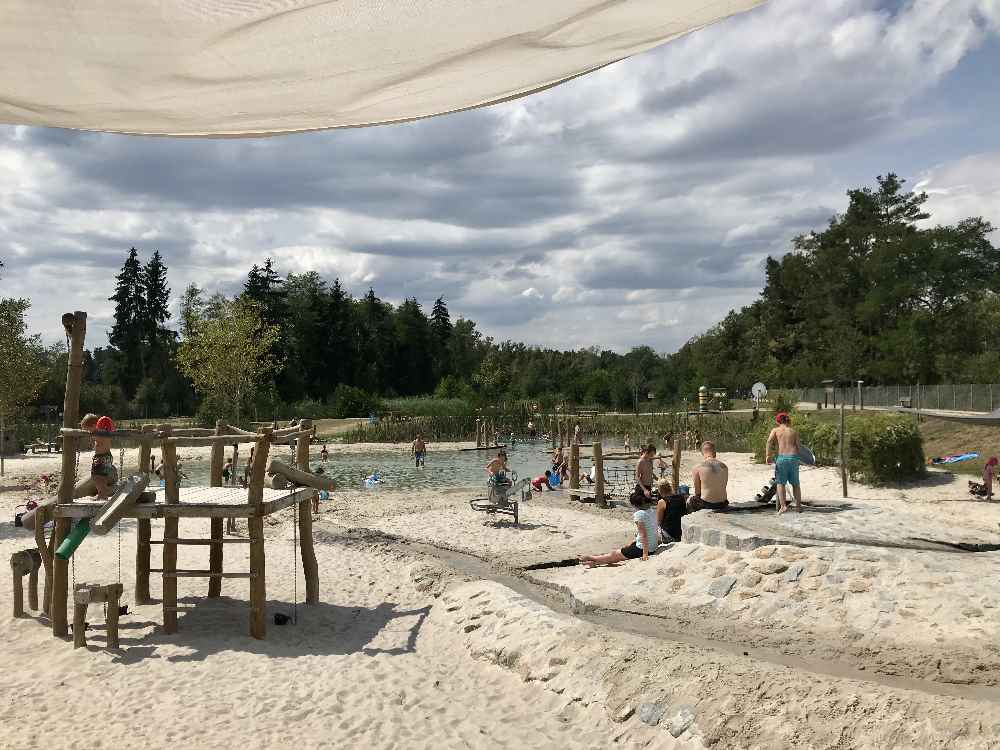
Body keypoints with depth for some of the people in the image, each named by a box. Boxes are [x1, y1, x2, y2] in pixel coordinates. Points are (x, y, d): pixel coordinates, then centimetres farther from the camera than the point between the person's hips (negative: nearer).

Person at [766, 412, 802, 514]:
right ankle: (798, 506, 16)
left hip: (781, 457, -2)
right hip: (793, 457, 2)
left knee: (780, 483, 2)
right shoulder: (794, 431, 12)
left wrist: (767, 455, -14)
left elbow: (769, 441, -8)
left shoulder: (775, 430, 8)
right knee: (795, 484, 13)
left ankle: (783, 506, -10)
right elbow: (798, 447, 5)